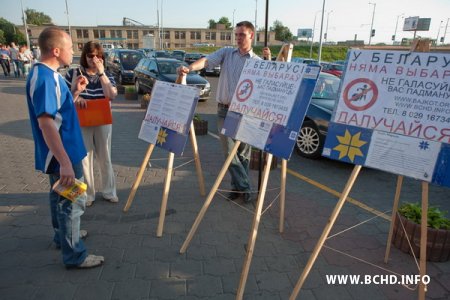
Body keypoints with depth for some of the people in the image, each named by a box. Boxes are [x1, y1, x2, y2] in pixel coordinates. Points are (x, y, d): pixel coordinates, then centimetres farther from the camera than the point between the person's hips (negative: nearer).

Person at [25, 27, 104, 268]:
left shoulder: (48, 74, 8)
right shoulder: (44, 77, -22)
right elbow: (46, 122, -30)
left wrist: (75, 91, 9)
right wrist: (65, 162, -34)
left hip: (62, 151, 10)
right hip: (62, 154, -10)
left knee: (61, 196, 23)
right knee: (72, 201, 0)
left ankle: (63, 235, 42)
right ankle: (74, 256, 14)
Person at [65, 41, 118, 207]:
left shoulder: (107, 75, 1)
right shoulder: (73, 73, -3)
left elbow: (112, 95, -17)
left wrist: (101, 73, -19)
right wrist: (75, 97, -19)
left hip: (103, 123, 1)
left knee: (105, 158, 11)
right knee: (83, 159, 5)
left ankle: (109, 191, 26)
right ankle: (87, 194, 20)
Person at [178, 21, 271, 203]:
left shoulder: (258, 61, 5)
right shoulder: (226, 53, 8)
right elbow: (206, 61, -7)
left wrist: (268, 61, -15)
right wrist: (189, 68, -26)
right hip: (224, 110, 1)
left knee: (243, 152, 7)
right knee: (229, 151, -2)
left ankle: (238, 186, 23)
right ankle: (243, 187, 11)